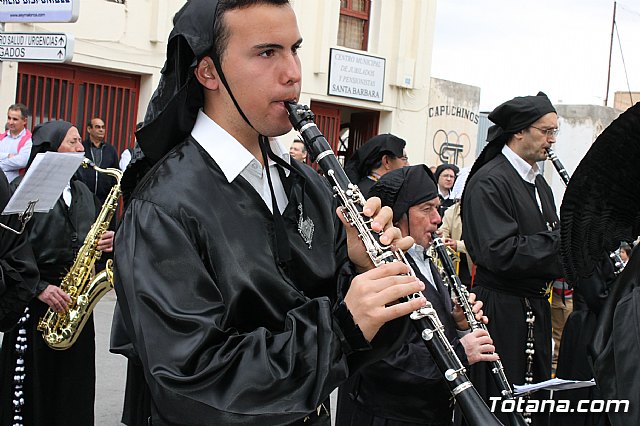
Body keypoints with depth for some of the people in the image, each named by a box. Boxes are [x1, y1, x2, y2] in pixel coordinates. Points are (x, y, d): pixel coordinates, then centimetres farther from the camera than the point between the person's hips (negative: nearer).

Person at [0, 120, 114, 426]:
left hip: (76, 300, 6)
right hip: (36, 301, -6)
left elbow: (92, 240, 20)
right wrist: (39, 287, -20)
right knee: (31, 389, 2)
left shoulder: (83, 192, 13)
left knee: (74, 389, 10)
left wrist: (107, 242, -2)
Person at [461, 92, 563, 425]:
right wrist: (565, 238, -22)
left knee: (538, 397, 16)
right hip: (502, 310, -9)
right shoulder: (488, 182, -16)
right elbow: (502, 253, -25)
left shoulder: (538, 183, 13)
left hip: (536, 308, 9)